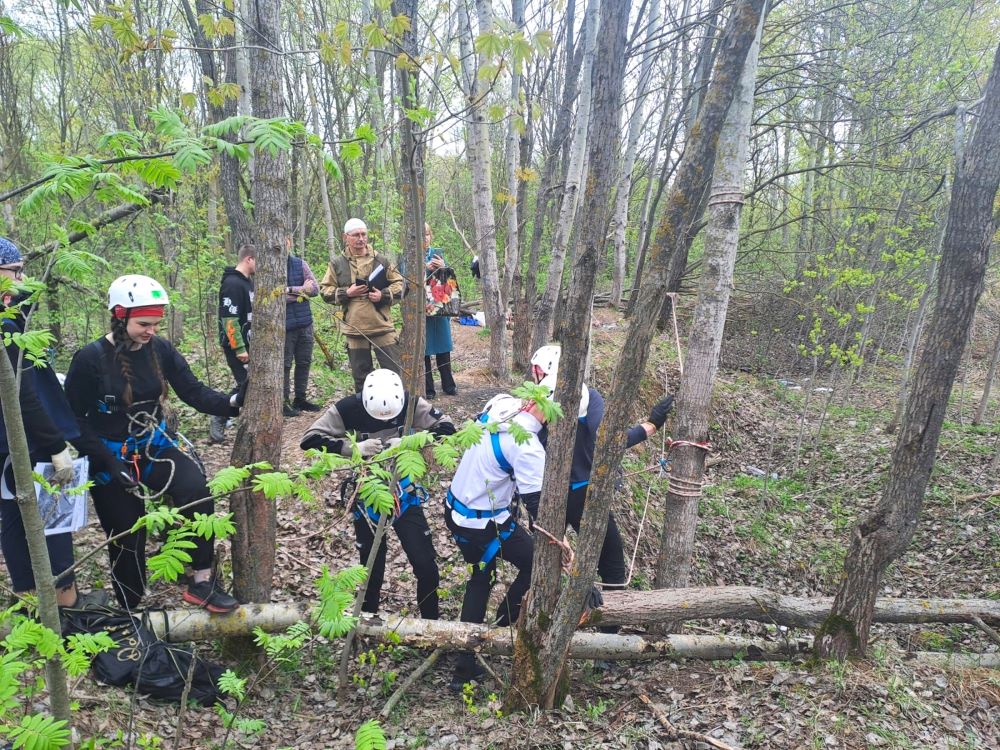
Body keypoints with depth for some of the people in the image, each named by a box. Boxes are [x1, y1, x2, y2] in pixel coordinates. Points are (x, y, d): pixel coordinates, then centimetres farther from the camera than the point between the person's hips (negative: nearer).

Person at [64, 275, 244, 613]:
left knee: (197, 491, -26)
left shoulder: (161, 349, -5)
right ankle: (131, 614, 31)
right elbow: (73, 418, -11)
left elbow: (193, 391, -9)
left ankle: (202, 581, -13)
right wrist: (106, 459, -21)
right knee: (127, 540, 7)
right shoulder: (90, 358, -15)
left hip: (155, 447, 3)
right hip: (111, 458, -2)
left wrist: (231, 402, -28)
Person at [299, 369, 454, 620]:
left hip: (403, 492, 1)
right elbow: (309, 440, -18)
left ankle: (432, 624, 23)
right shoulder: (348, 409, -19)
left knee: (426, 565, 1)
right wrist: (353, 447, -31)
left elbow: (447, 427, -13)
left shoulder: (409, 403, -15)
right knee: (372, 569, 8)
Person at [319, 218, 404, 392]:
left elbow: (399, 284, 6)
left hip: (383, 327, -1)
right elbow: (325, 290, 7)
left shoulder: (381, 261, 4)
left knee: (394, 371, 1)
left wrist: (383, 295, -11)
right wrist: (346, 293, -9)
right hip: (355, 329, 1)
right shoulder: (337, 264, 5)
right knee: (361, 375, 11)